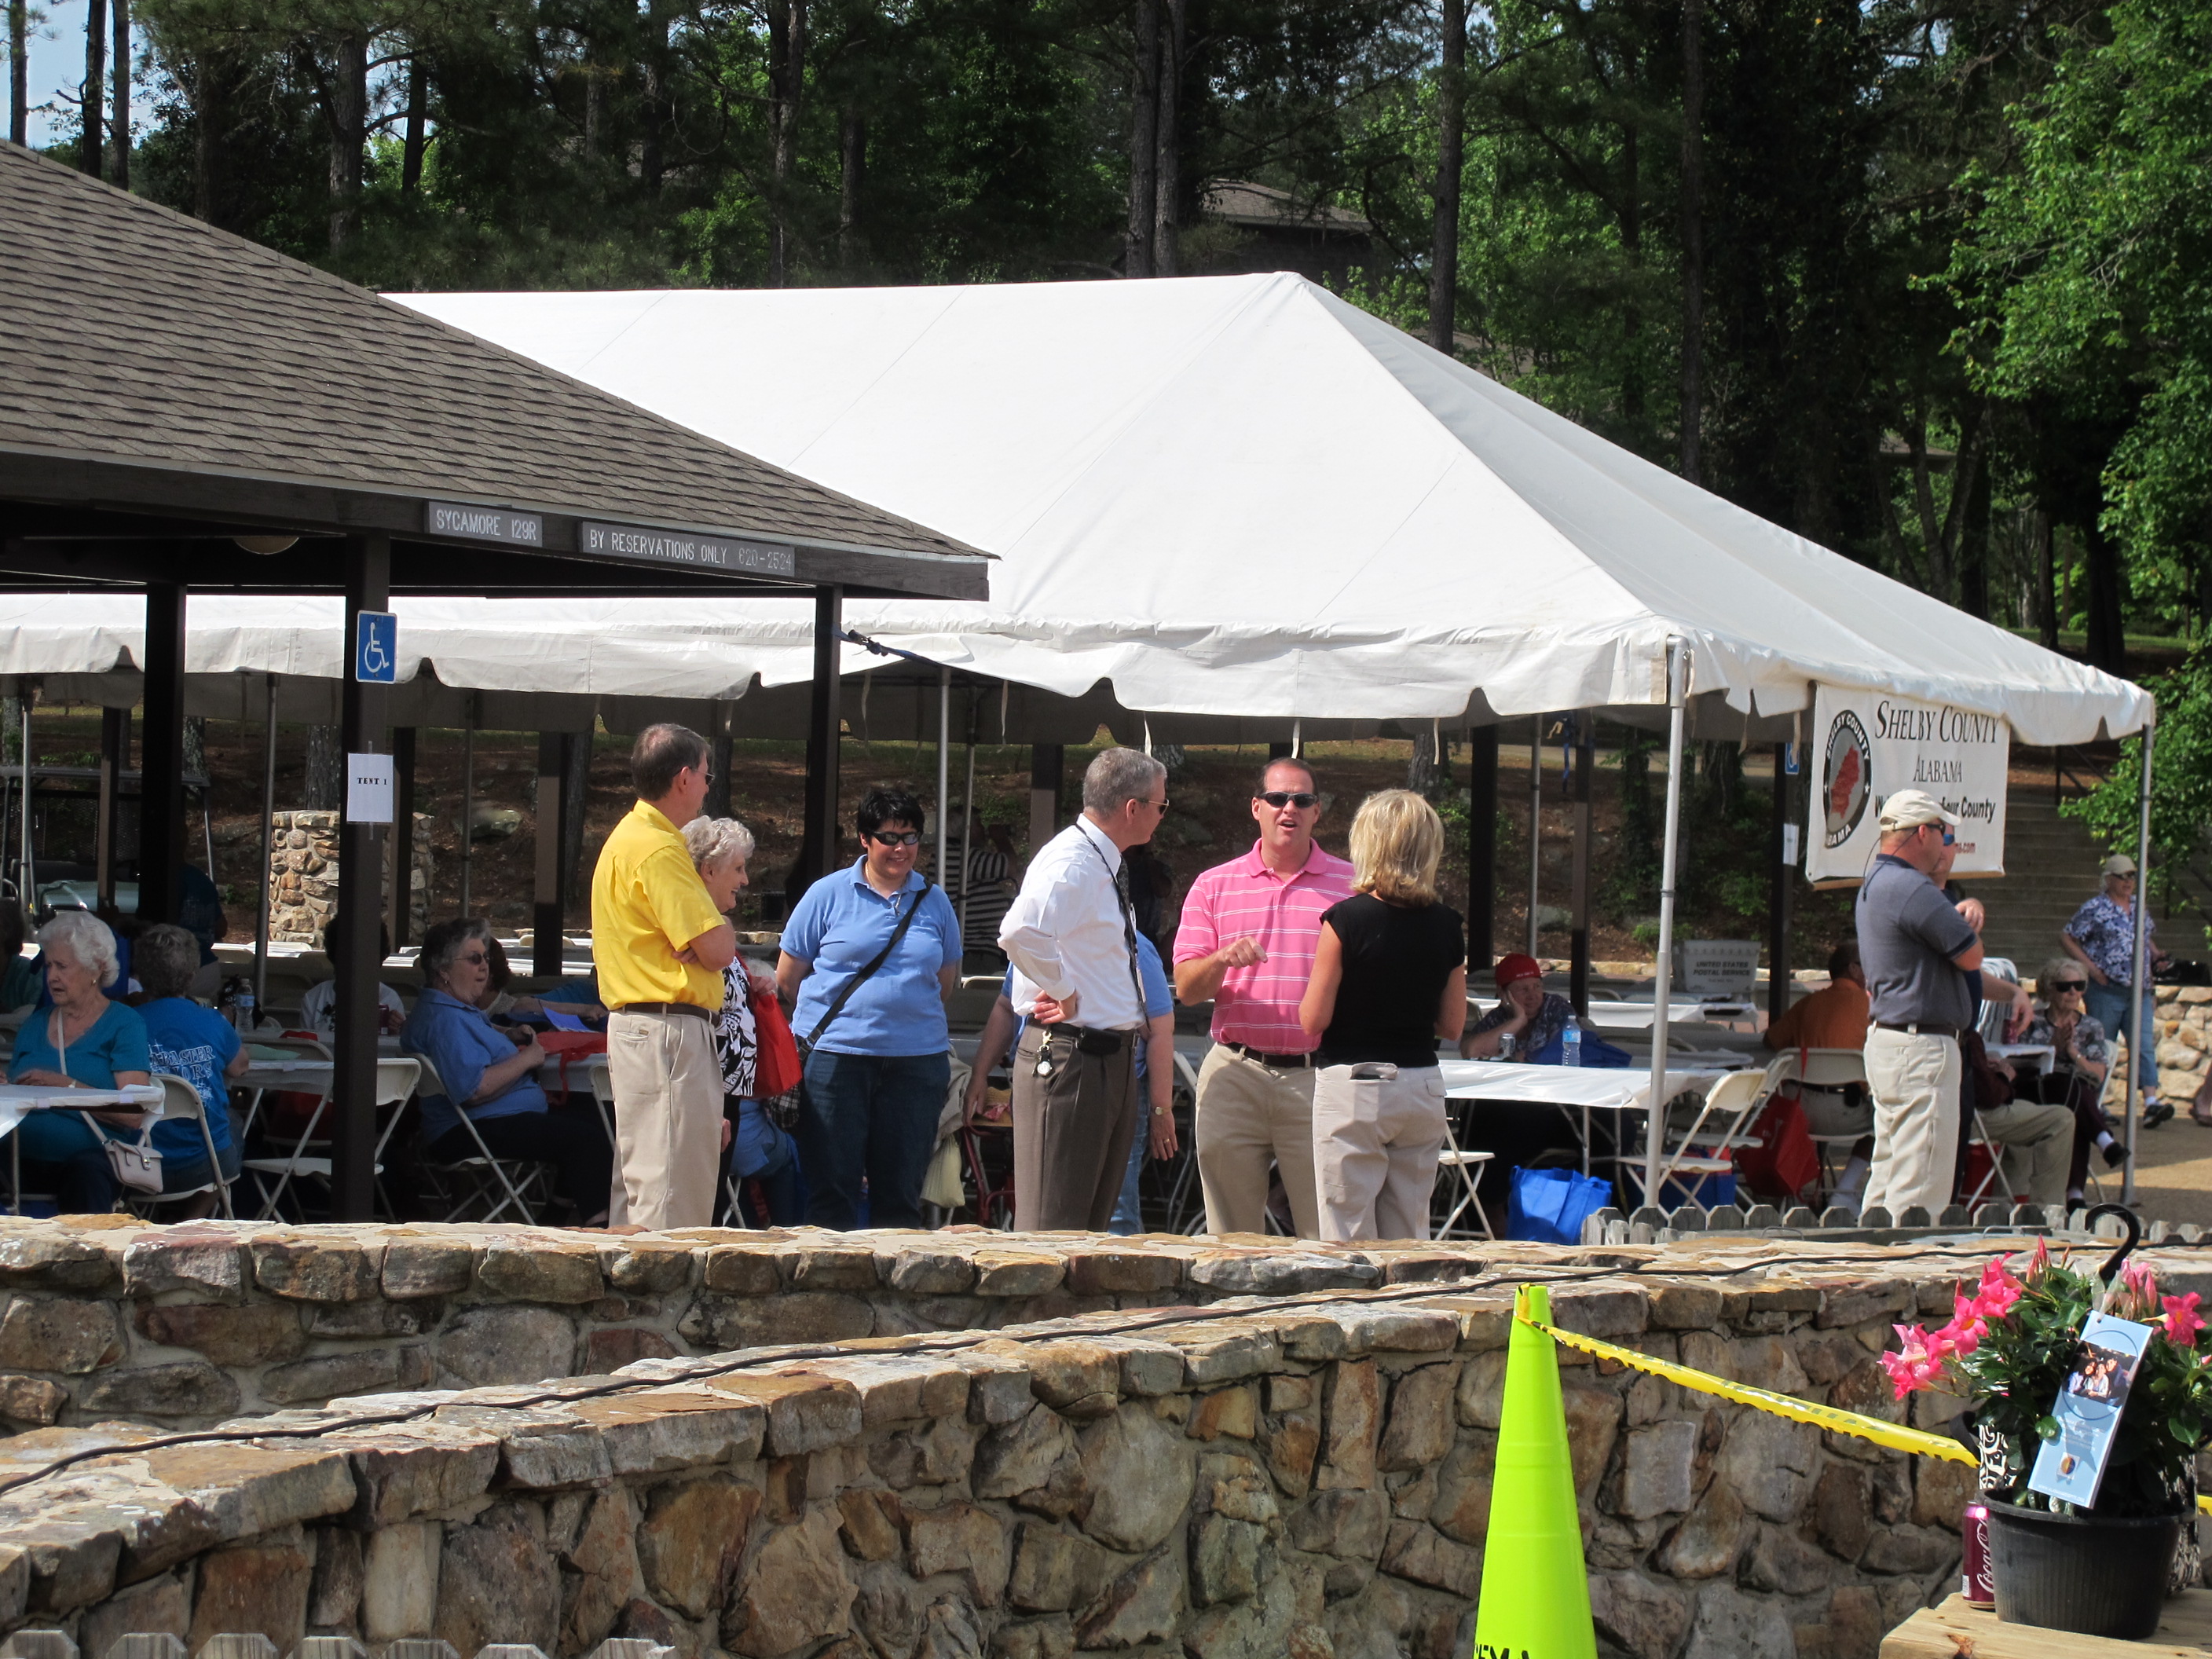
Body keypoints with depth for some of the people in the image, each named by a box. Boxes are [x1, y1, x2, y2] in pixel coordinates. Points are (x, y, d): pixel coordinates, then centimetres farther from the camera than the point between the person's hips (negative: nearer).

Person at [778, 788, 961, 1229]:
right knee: (832, 1185, -2)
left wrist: (905, 1012, 10)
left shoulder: (934, 901, 11)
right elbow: (787, 979, 6)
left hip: (917, 1057, 2)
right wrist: (838, 1015, 8)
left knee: (901, 1191, 5)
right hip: (835, 1055, -2)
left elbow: (946, 981, 18)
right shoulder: (828, 894, 3)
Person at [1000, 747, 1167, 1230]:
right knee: (1053, 1225, -7)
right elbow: (1020, 932, -36)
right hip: (1070, 1058, -10)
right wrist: (1063, 992, -21)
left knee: (1093, 1220, 14)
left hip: (1110, 1059, 10)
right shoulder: (1072, 864, -18)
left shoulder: (1101, 864, 14)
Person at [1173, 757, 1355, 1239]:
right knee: (1231, 1239, 3)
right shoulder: (1214, 886, 12)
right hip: (1234, 1073, 1)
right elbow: (1186, 989, 6)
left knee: (1329, 1236, -5)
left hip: (1316, 1075, -1)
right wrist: (1222, 959, -13)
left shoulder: (1350, 886, 8)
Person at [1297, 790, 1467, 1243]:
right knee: (1410, 1237, 10)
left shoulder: (1347, 920, -11)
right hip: (1422, 1088, 5)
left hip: (1352, 1087, -4)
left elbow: (1313, 1020, -8)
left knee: (1348, 1241, -1)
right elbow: (1452, 1027, 8)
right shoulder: (1447, 926, 2)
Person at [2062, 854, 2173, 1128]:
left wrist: (2156, 956, 8)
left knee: (2144, 1045, -7)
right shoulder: (2095, 908, -4)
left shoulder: (2139, 908, 15)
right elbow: (2067, 939, -3)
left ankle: (2151, 1103, -16)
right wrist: (2090, 967, -11)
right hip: (2106, 989, -5)